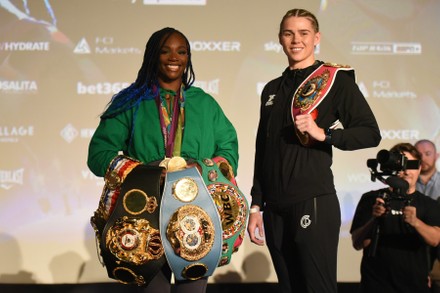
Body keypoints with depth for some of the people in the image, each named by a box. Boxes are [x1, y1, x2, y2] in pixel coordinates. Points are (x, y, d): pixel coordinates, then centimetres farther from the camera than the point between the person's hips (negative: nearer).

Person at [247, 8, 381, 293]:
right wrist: (256, 205, 14)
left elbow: (371, 133, -6)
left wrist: (324, 134, -20)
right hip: (275, 209, 6)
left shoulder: (335, 79, -1)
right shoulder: (272, 89, 15)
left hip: (314, 204, -5)